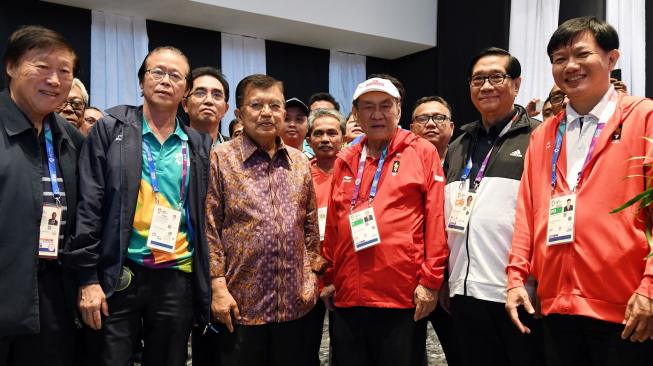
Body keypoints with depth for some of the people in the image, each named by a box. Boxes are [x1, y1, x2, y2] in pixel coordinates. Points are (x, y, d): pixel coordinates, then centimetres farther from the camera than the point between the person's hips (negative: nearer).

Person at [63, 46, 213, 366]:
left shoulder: (199, 144, 8)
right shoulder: (110, 129, 1)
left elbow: (205, 216, 9)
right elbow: (88, 206, -4)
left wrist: (206, 285, 7)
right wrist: (88, 278, -9)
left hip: (178, 278, 3)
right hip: (119, 274, -2)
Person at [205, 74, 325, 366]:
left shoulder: (300, 163, 10)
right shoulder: (220, 159, -4)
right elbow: (209, 228, -7)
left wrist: (311, 273, 8)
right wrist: (218, 286, -11)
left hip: (295, 303, 4)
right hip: (241, 303, -4)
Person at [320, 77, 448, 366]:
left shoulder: (422, 152, 1)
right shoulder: (345, 161, 13)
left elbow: (436, 219, -5)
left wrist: (430, 280, -9)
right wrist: (328, 278, 14)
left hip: (404, 294, -4)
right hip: (347, 294, 4)